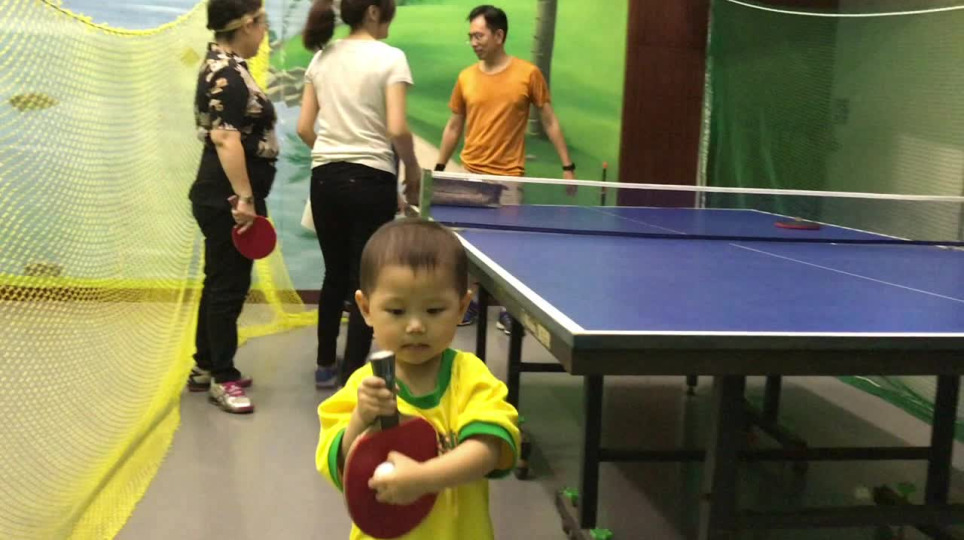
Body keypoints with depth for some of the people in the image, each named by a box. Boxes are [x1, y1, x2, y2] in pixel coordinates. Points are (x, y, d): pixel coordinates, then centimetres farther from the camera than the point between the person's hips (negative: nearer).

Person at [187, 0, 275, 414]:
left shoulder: (225, 67, 14)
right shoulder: (226, 75, -18)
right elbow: (225, 139, -27)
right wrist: (244, 199, -28)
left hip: (223, 196, 11)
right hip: (227, 199, -11)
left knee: (219, 281, 17)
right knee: (230, 286, -2)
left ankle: (205, 367, 28)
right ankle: (222, 379, 9)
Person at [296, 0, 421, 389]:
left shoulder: (322, 57, 8)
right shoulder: (389, 58, -8)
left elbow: (304, 127, 7)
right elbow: (397, 129, -16)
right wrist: (412, 168, -1)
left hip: (324, 178, 6)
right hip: (371, 179, -6)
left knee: (335, 274, 19)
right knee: (366, 280, 5)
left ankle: (325, 365, 30)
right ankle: (351, 376, 10)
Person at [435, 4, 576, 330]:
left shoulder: (529, 74, -5)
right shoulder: (466, 77, 4)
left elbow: (549, 121, 1)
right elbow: (453, 127, 13)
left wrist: (567, 166, -3)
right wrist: (439, 168, 11)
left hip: (508, 177, -3)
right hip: (469, 175, 3)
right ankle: (469, 303, 20)